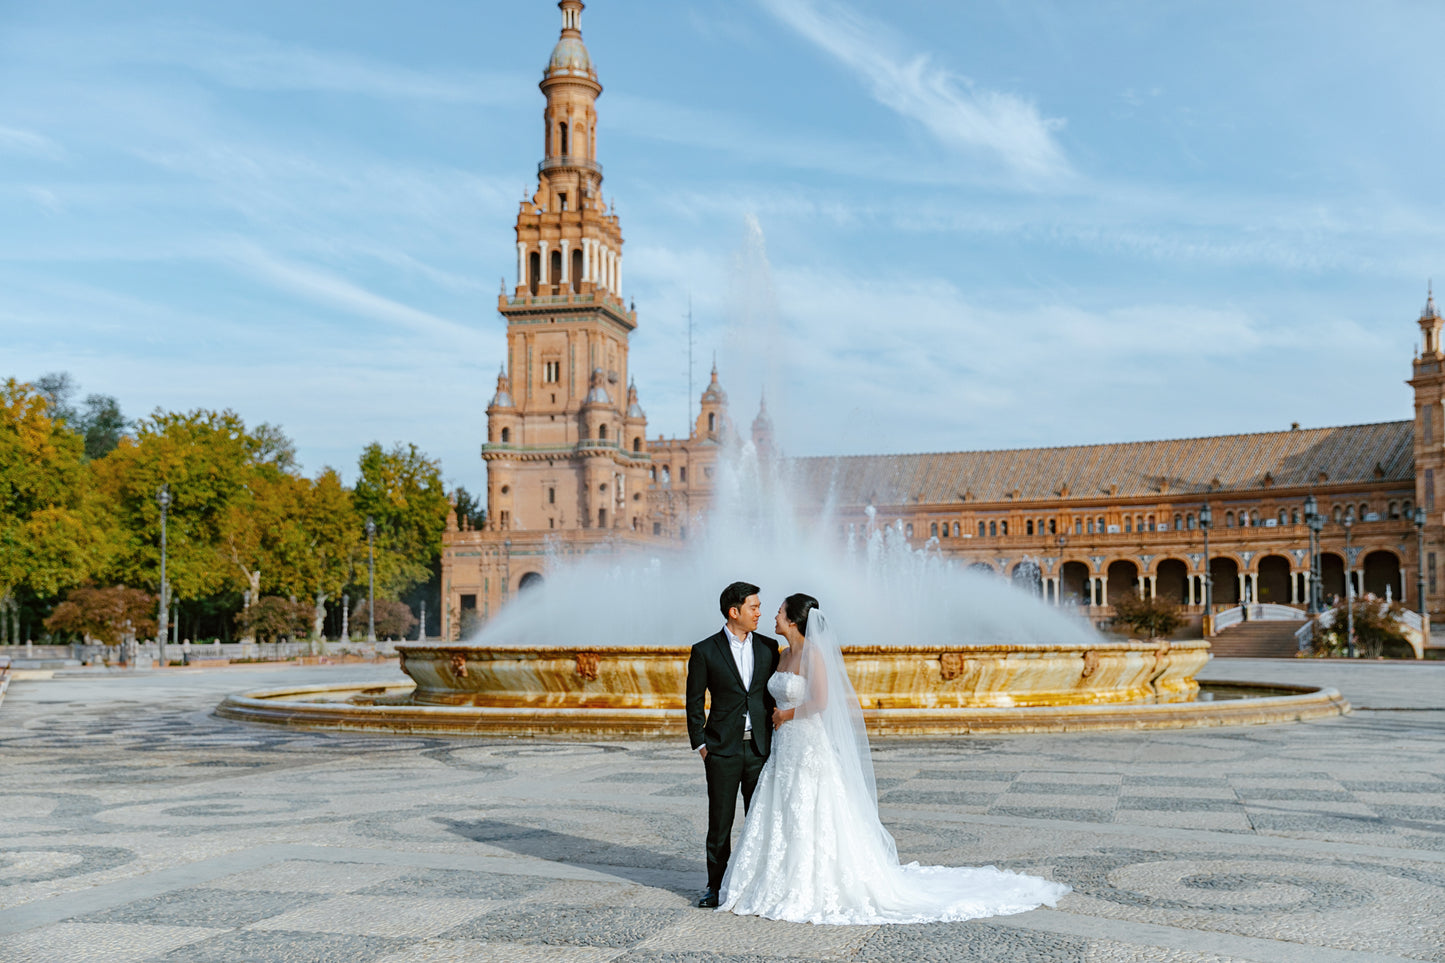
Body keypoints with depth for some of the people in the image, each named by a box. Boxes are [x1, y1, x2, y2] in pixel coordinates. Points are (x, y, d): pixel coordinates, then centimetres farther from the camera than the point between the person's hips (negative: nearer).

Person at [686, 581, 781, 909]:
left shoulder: (768, 647, 6)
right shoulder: (705, 651, -3)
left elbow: (775, 695, 12)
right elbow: (694, 702, 1)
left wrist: (777, 740, 7)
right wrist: (700, 744, -3)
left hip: (761, 748, 3)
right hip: (723, 749, -2)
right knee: (720, 821, 4)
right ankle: (716, 886, 16)